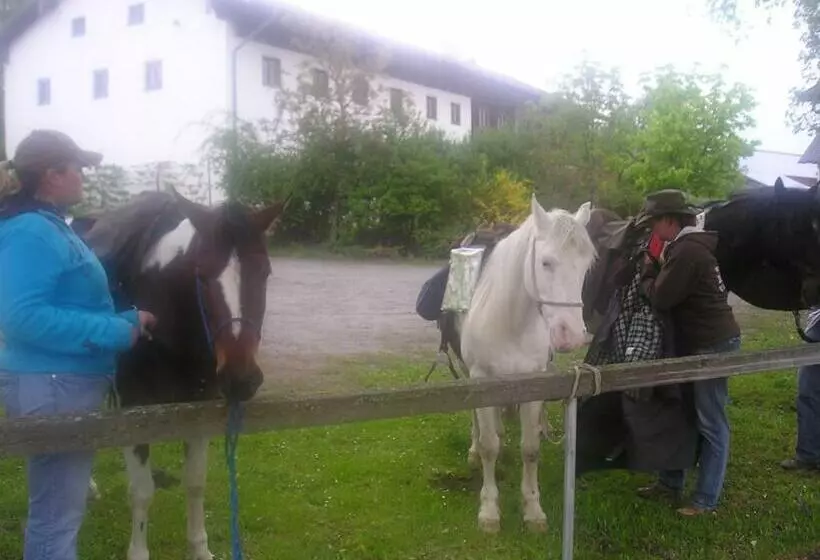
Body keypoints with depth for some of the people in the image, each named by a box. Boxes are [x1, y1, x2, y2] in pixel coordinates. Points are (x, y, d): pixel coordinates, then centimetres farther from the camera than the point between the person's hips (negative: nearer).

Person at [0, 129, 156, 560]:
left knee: (61, 505, 23)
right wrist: (115, 332, -25)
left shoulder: (49, 228, 14)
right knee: (57, 511, 1)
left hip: (68, 382, 11)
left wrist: (127, 319, 11)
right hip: (51, 387, -11)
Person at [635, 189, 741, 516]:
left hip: (712, 345, -11)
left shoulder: (687, 250, -21)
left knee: (711, 424, -1)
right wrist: (657, 269, 2)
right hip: (697, 342, 11)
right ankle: (671, 482, 28)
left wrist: (648, 271, -5)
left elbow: (660, 298, -21)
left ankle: (706, 499, 8)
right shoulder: (686, 246, 12)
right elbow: (673, 290, 16)